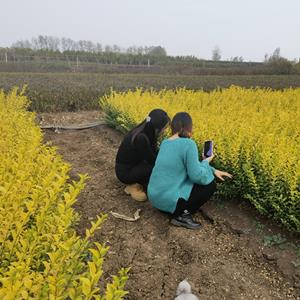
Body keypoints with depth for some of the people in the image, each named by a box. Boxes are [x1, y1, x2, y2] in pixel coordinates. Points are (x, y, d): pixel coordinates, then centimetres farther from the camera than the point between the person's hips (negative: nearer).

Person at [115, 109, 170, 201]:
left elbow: (154, 152, 7)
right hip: (125, 172, -9)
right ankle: (134, 187, -3)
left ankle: (137, 183, 9)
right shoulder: (140, 138, -32)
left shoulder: (145, 131, -4)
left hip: (133, 165, 9)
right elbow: (152, 160, -23)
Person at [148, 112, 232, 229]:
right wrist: (205, 162, 5)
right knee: (210, 184, 8)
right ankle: (182, 216, 2)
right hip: (168, 199, -8)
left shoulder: (165, 143, 8)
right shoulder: (188, 144, -17)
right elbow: (196, 176, -17)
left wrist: (213, 170, 17)